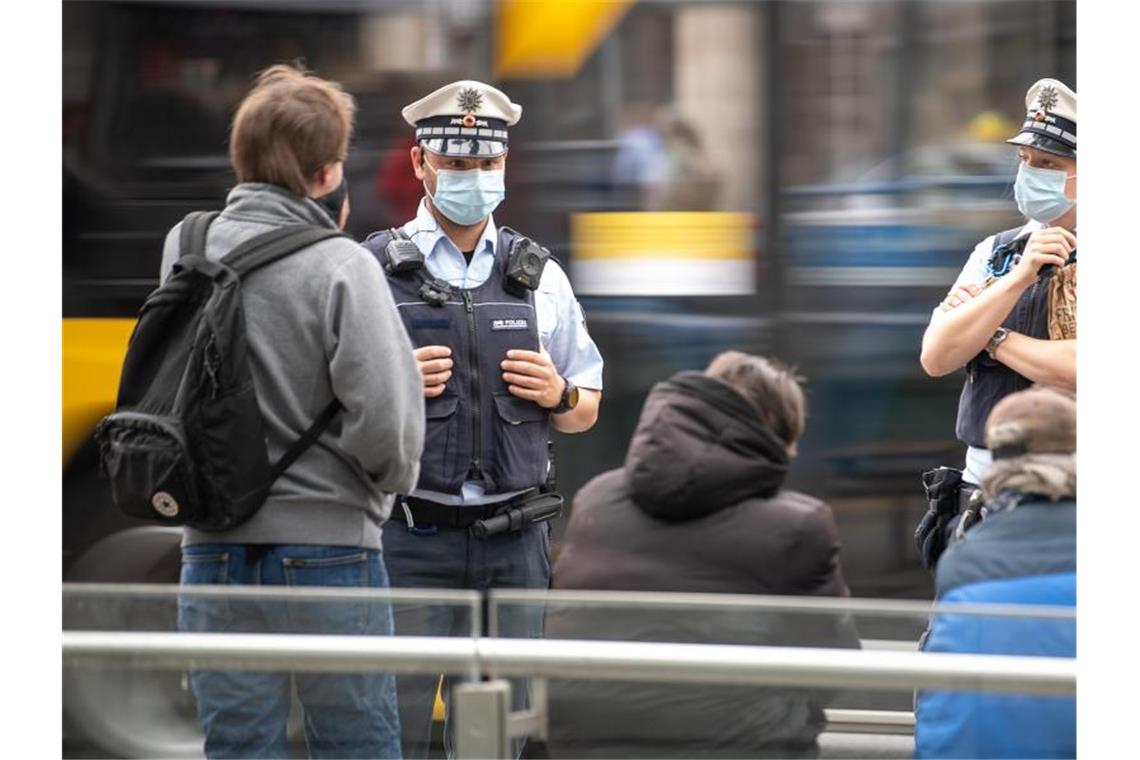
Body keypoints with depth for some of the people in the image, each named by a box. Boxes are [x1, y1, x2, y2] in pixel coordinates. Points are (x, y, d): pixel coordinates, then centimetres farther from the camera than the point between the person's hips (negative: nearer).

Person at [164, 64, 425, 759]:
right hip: (328, 541, -4)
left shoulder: (183, 252, 2)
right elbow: (385, 415, -18)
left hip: (213, 549, 4)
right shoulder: (342, 267, -13)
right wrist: (391, 484, 0)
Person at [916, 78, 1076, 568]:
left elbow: (1076, 370, -21)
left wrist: (993, 337, -7)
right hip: (981, 488, 6)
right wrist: (1018, 279, -10)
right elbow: (935, 357, 0)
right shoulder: (995, 253, 13)